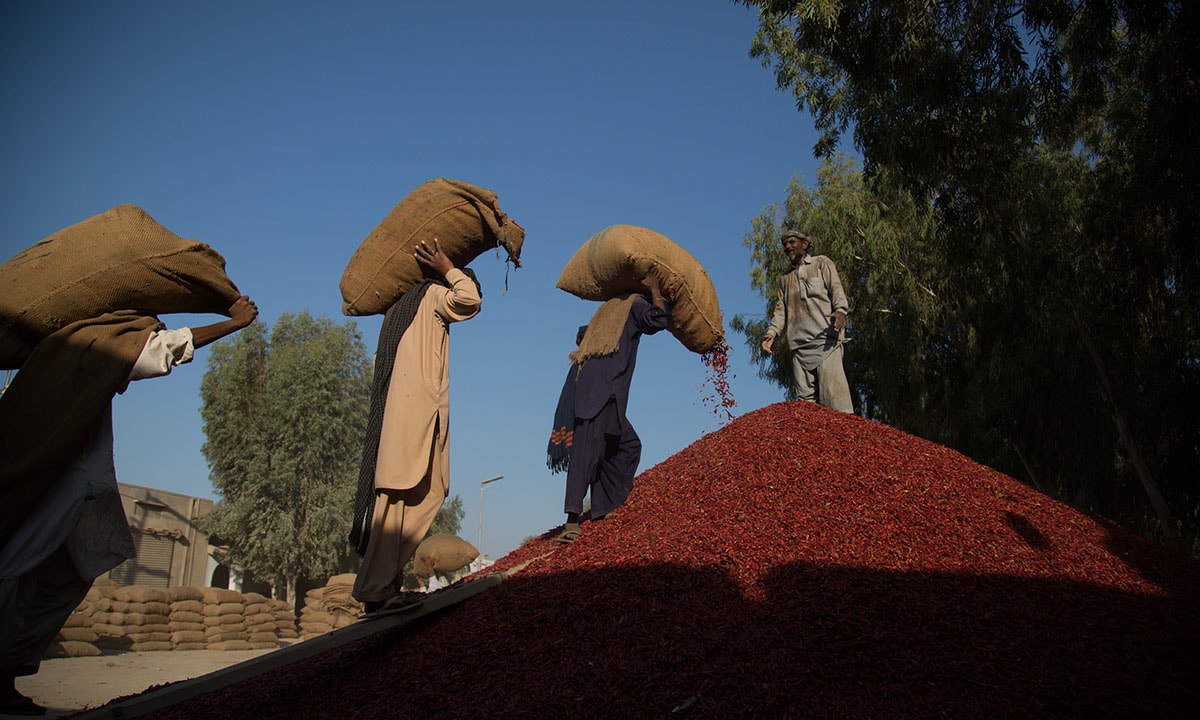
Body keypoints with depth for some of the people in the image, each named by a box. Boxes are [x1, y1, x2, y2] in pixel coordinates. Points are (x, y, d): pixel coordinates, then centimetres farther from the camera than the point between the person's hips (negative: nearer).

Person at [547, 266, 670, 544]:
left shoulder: (608, 309, 30)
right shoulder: (634, 303, 8)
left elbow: (581, 334, 37)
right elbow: (658, 319, -10)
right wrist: (655, 290, 4)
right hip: (601, 389, -9)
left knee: (628, 445, 15)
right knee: (587, 450, -19)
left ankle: (604, 511, 11)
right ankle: (572, 520, -29)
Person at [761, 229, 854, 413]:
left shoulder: (822, 263, 16)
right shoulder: (785, 278, 30)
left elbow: (837, 289, 1)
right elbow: (781, 309, 23)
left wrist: (841, 310, -19)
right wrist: (772, 332, 6)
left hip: (825, 338, -5)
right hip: (799, 344, 5)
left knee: (832, 386, -17)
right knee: (805, 395, -4)